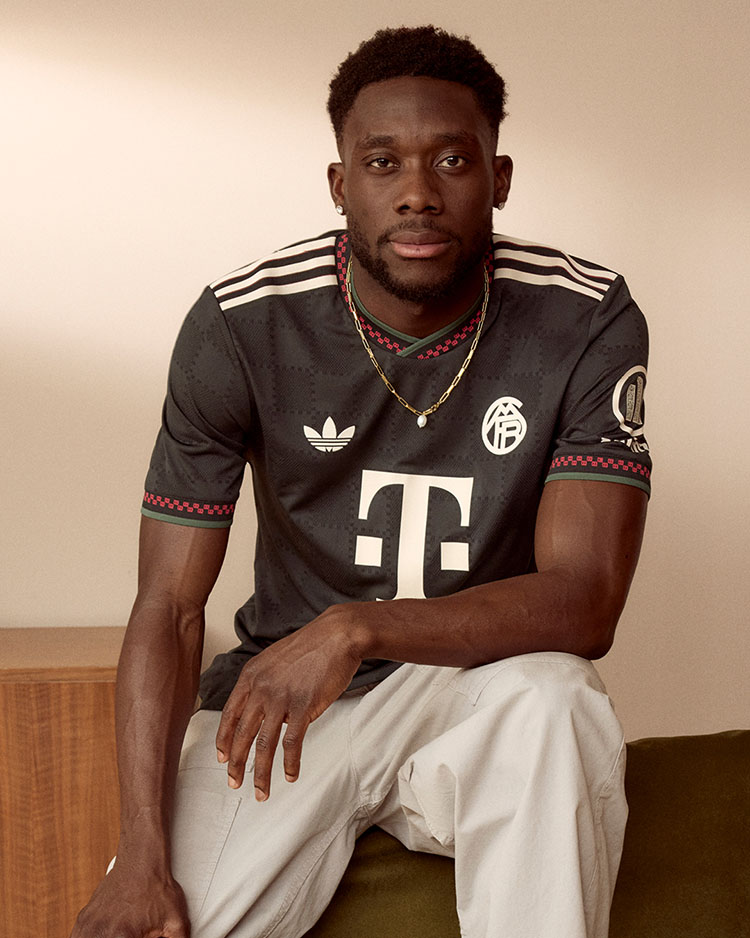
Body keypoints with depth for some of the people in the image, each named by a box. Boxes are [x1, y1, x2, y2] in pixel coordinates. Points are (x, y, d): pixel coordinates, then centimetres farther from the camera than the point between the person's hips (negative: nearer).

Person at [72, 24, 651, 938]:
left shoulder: (587, 321, -13)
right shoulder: (240, 325, -12)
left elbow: (584, 600, -19)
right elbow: (169, 607, -10)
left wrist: (357, 628, -34)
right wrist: (142, 856, -21)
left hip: (484, 683, 0)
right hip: (281, 695, 0)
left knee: (552, 698, -35)